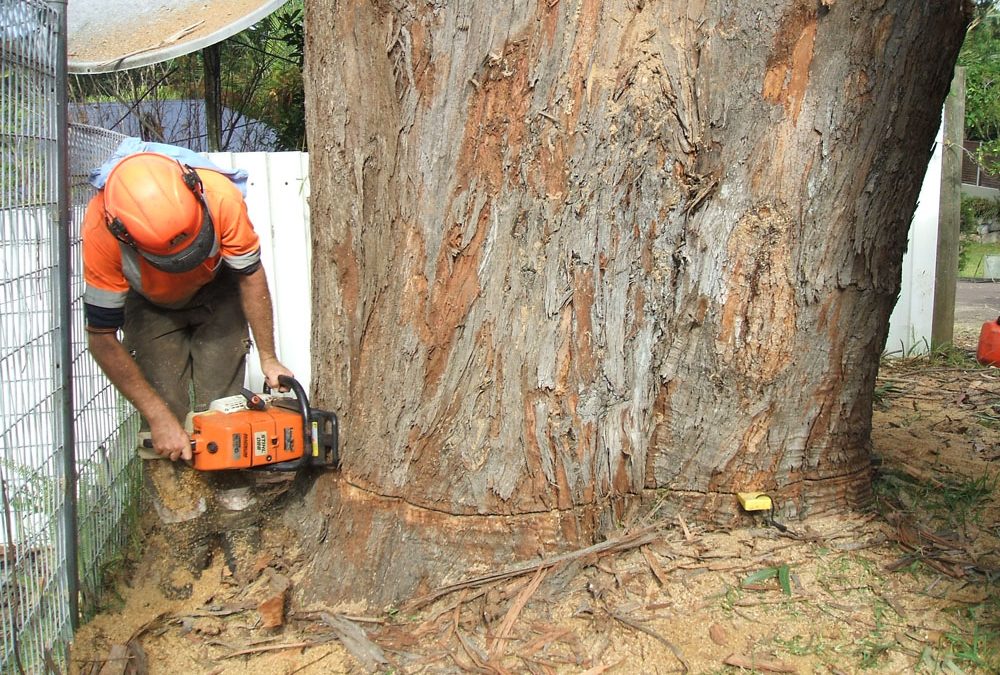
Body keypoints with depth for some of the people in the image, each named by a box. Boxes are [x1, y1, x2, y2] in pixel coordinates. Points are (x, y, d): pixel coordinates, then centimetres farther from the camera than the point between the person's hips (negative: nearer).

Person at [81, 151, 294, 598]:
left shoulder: (220, 196, -39)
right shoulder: (101, 232, -39)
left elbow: (250, 276, -19)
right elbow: (102, 342, -27)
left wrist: (268, 358, -14)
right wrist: (159, 418, -25)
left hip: (216, 294, 0)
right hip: (149, 306, 0)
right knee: (164, 428, -10)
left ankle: (239, 532, 5)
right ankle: (185, 546, 2)